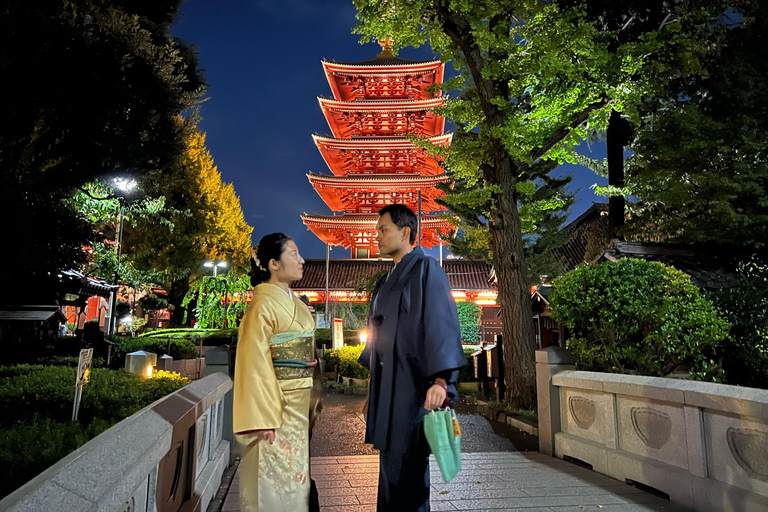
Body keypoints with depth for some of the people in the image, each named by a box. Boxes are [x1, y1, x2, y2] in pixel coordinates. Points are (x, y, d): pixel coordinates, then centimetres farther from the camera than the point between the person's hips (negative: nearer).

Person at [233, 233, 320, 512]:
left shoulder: (296, 304, 11)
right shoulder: (263, 304, -13)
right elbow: (255, 364, -17)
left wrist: (313, 402, 13)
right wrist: (264, 420, -20)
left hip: (300, 406, 8)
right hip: (277, 405, -8)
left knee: (294, 483, 16)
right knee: (275, 487, 4)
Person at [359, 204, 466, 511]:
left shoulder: (425, 269, -8)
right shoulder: (387, 280, 16)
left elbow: (441, 323, -17)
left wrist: (440, 379, -27)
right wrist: (375, 387, 22)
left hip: (411, 385, -8)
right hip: (388, 386, 8)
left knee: (406, 469, -1)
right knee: (390, 465, 15)